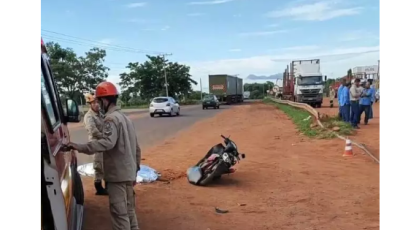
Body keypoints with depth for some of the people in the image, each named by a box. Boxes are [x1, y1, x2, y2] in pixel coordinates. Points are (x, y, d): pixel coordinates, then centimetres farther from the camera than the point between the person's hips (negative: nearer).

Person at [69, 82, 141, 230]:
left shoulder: (111, 118, -13)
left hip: (117, 174, -9)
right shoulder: (124, 118, 16)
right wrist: (135, 169, 22)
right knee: (129, 210, 18)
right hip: (128, 172, 9)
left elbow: (108, 142, -32)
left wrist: (81, 147, -33)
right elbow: (136, 148, 18)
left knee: (119, 212, -3)